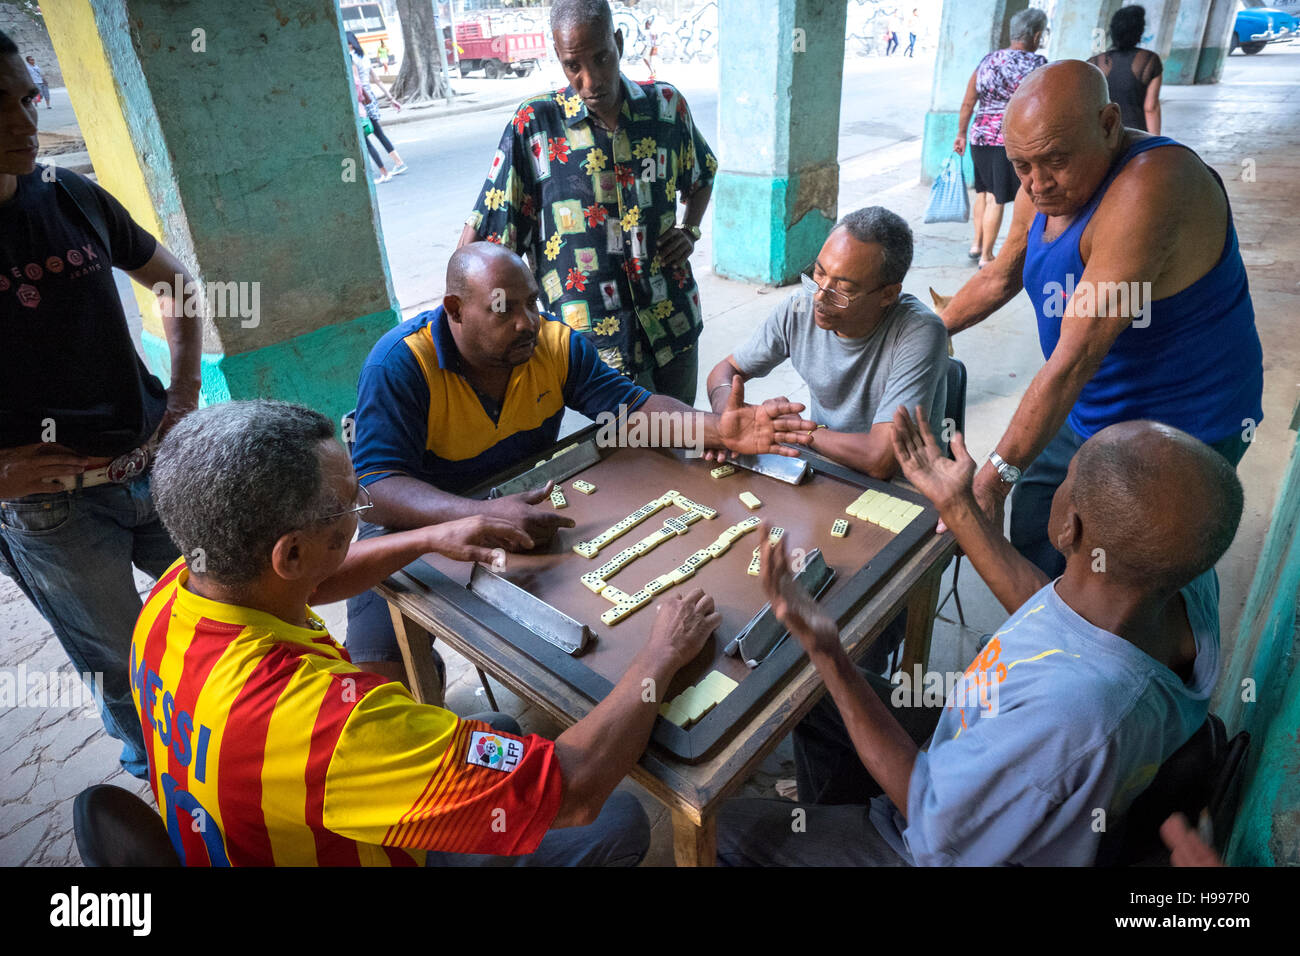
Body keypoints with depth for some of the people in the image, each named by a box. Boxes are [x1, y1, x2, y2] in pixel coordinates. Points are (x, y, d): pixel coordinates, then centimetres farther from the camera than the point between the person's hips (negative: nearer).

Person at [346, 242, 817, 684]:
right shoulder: (399, 365, -24)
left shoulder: (556, 343, -9)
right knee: (379, 668, -21)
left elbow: (633, 407, -9)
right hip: (419, 523, -3)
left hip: (525, 502, 4)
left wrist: (718, 429, -28)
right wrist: (483, 515, -49)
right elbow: (376, 485, -32)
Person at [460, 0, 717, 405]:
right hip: (594, 338, -4)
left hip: (675, 323, 4)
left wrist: (690, 231, 3)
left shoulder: (666, 105, 0)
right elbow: (480, 234, -8)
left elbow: (701, 176, 21)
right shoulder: (533, 125, -9)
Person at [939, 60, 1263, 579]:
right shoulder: (1047, 185, -3)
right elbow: (1000, 277, 16)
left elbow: (1076, 356, -35)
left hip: (1176, 438, -8)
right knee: (1033, 539, 17)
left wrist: (997, 475, -33)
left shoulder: (1149, 188, -31)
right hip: (1088, 415, 8)